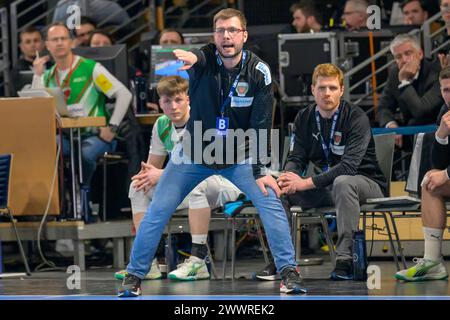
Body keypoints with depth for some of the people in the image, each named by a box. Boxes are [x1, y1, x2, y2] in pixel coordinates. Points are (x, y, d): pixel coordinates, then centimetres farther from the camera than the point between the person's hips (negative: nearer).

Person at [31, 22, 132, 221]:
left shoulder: (90, 68, -4)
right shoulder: (48, 76, 12)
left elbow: (124, 95, -7)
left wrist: (112, 128, -12)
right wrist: (38, 75, -3)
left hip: (94, 135, -4)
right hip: (66, 136, 4)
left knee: (85, 153, -38)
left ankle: (83, 192, -12)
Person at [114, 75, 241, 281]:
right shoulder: (162, 125, 3)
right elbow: (152, 166, 12)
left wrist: (162, 174, -25)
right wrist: (146, 175, -12)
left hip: (222, 185, -8)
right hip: (187, 188, 8)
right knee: (138, 187, -3)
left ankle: (198, 260, -38)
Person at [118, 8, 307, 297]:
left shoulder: (259, 72, -15)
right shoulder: (203, 59, -19)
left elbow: (261, 125, -13)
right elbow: (194, 58, -45)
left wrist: (259, 171, -18)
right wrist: (190, 58, -70)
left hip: (239, 156, 0)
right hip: (194, 153, 0)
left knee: (271, 201, -16)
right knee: (157, 212, -4)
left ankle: (288, 272, -6)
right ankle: (134, 276, 10)